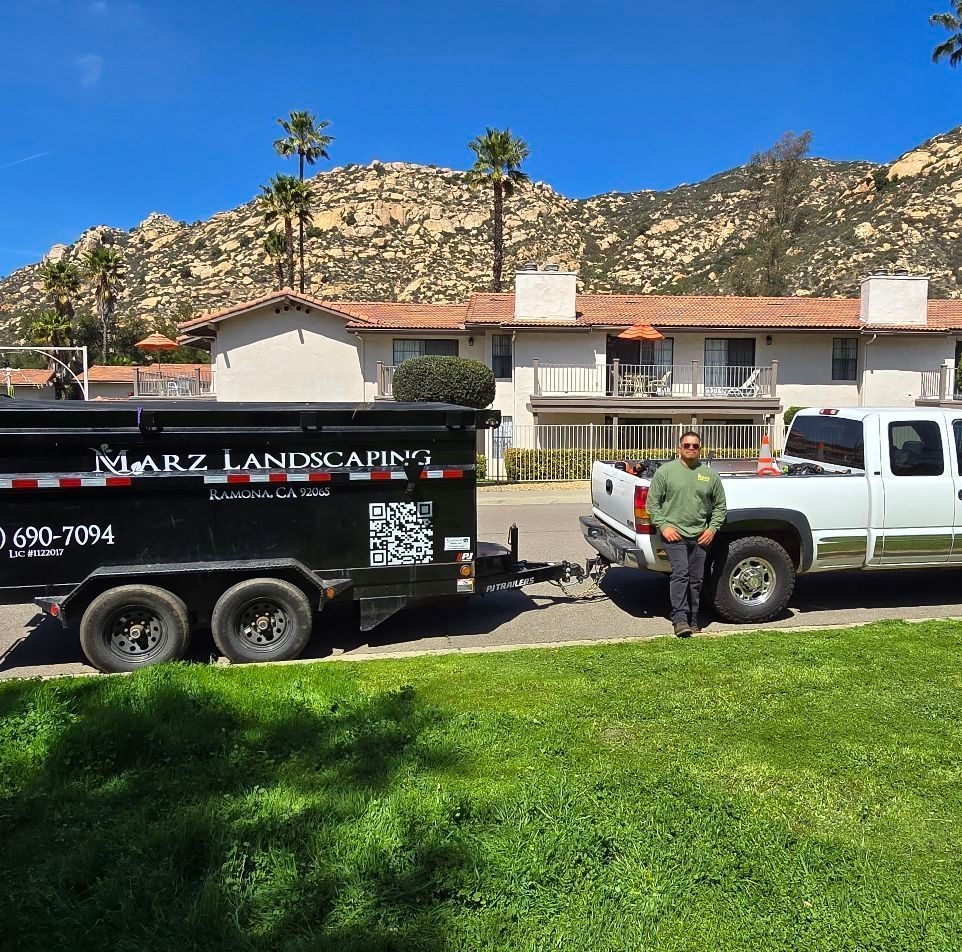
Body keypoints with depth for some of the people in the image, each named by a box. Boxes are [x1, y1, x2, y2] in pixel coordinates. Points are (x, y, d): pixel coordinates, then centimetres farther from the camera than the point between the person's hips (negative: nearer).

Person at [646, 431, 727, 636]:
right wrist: (663, 526, -8)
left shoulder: (710, 475, 11)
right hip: (674, 534, -3)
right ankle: (680, 619, -15)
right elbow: (653, 503, 2)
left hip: (701, 536, 4)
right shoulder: (665, 471, 1)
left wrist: (712, 528, 4)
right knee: (680, 574, -16)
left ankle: (693, 620, 17)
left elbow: (720, 506, 17)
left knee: (696, 579, 8)